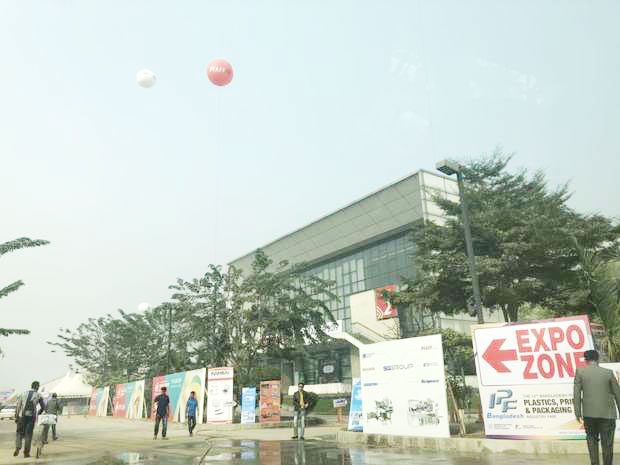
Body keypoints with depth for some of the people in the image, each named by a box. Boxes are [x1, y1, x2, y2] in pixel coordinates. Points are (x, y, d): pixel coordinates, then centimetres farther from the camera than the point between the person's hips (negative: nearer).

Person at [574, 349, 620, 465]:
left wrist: (578, 414, 0)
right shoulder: (608, 373, 0)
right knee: (607, 443, 10)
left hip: (589, 413, 0)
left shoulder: (580, 372, -1)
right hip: (607, 413, 0)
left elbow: (576, 394, -4)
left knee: (592, 439, 16)